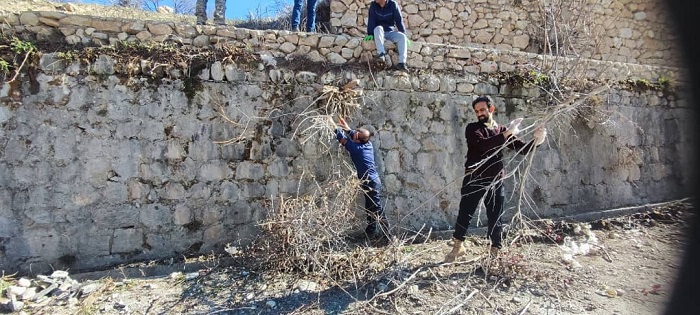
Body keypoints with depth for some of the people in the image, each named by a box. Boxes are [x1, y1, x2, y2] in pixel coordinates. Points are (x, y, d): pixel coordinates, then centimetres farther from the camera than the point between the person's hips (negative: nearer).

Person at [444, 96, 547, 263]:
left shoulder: (502, 130, 11)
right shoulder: (472, 129, 0)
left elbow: (522, 149, 7)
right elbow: (482, 145, -20)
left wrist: (536, 141, -13)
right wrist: (507, 133, -22)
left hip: (495, 181, 2)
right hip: (474, 180, -2)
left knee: (495, 218, 8)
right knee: (464, 214, 2)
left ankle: (495, 251, 22)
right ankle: (457, 246, 18)